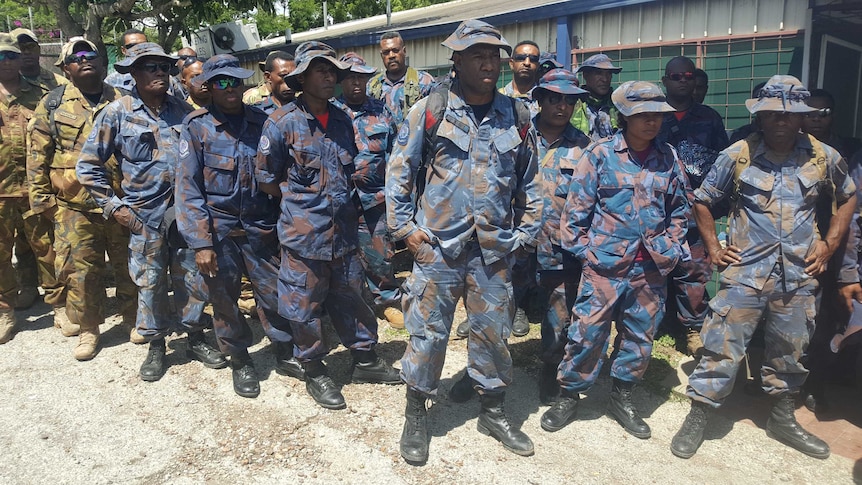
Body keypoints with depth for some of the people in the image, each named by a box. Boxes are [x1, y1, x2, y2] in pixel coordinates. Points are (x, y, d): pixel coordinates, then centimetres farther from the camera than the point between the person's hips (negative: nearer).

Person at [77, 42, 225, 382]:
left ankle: (196, 338, 26)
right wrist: (113, 206, -3)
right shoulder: (117, 113, -2)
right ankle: (156, 346, 24)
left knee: (192, 277, 9)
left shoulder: (183, 111, 6)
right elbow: (88, 165, 1)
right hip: (144, 214, -2)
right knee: (150, 283, 7)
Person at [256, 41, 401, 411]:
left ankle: (365, 360, 32)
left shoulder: (342, 120, 8)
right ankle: (314, 373, 24)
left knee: (351, 296, 16)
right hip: (304, 232, -5)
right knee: (305, 304, 7)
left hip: (343, 230, 5)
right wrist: (300, 201, -2)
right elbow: (265, 178, -4)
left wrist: (345, 203, 10)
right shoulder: (282, 123, -9)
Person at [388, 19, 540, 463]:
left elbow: (528, 181, 13)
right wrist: (404, 227, -4)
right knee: (427, 331, 6)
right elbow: (399, 172, 1)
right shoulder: (428, 111, -3)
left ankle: (493, 411, 33)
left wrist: (526, 234, 9)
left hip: (495, 248, 3)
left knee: (493, 331, 12)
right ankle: (416, 414, 26)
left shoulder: (516, 116, 6)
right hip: (437, 244, -2)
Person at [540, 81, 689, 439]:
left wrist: (670, 249, 7)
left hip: (651, 269, 4)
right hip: (604, 265, -4)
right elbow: (577, 208, -3)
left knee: (640, 335, 13)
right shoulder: (599, 155, -4)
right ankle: (569, 395, 19)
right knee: (587, 332, 0)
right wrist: (584, 250, -5)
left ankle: (622, 397, 31)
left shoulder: (668, 158, 6)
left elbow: (679, 210, 15)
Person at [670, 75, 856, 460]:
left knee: (790, 352, 16)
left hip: (799, 274, 3)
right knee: (722, 347, -3)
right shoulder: (738, 155, -4)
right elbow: (702, 200, 5)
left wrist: (829, 244, 10)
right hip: (745, 271, -3)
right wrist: (713, 247, -1)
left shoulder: (823, 157, 3)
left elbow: (848, 197, 19)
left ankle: (783, 419, 36)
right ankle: (697, 419, 11)